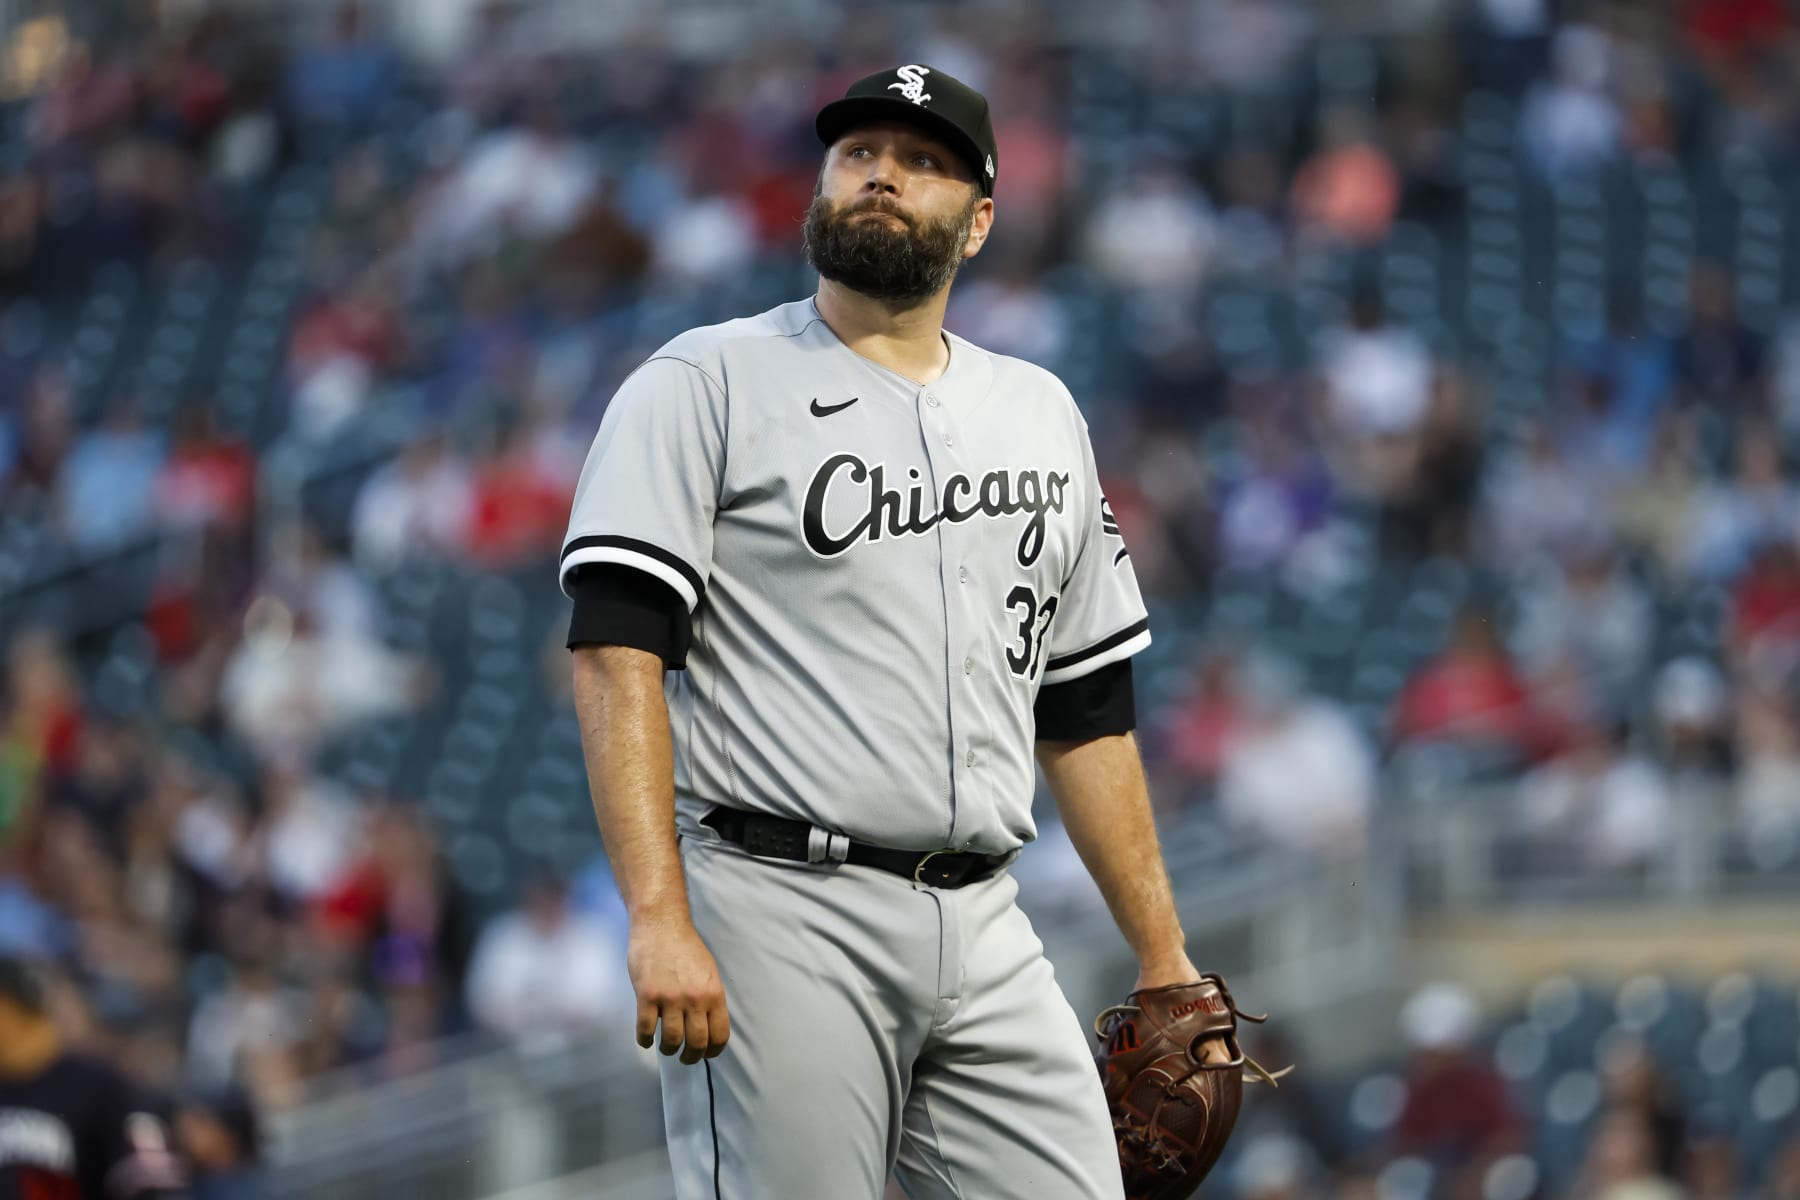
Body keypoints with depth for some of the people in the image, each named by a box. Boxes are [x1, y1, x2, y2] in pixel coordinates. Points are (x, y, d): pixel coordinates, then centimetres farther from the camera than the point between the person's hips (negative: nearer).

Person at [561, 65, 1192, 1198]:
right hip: (779, 918, -5)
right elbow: (618, 655, -9)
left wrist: (1163, 956, 16)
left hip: (984, 936, 5)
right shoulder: (705, 383, 1)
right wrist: (660, 920, -20)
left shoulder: (1041, 414, 19)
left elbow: (1087, 708, 22)